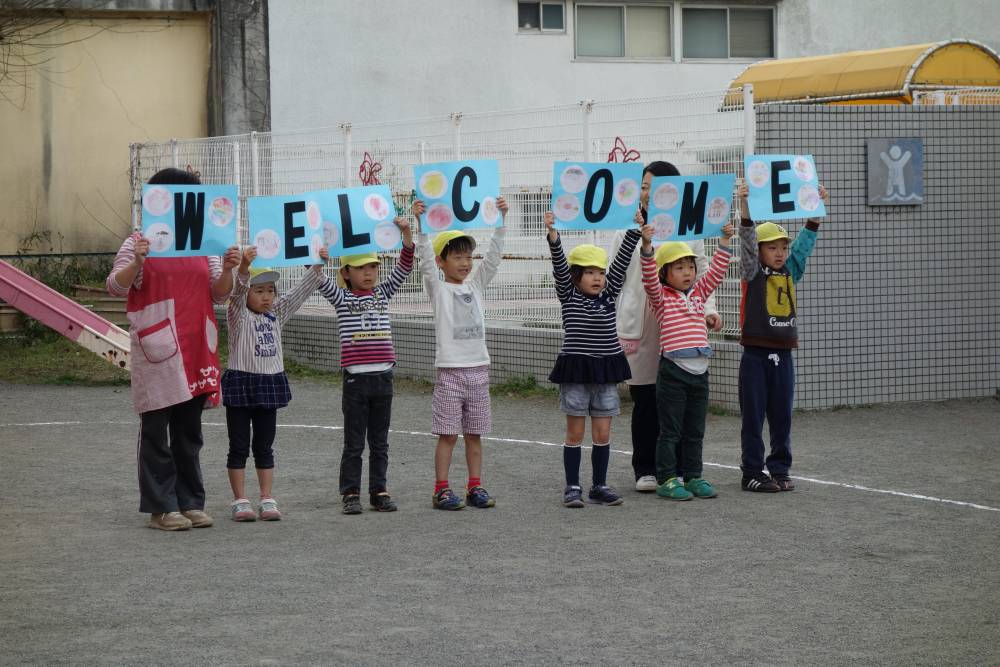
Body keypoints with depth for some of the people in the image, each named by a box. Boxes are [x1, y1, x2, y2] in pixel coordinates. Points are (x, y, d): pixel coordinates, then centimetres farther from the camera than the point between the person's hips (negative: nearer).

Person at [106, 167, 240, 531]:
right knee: (157, 429, -1)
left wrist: (227, 269, -7)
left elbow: (219, 295, 13)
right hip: (158, 351, -5)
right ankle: (162, 508, 2)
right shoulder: (139, 243, 0)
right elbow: (114, 287, -8)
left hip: (196, 350, 5)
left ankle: (190, 502, 15)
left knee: (189, 431, 9)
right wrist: (135, 263, -27)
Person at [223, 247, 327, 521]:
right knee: (239, 446, 2)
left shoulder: (276, 314, 10)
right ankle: (240, 501, 6)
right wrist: (243, 266, -43)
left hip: (270, 384, 5)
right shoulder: (238, 315, -6)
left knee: (264, 446, 10)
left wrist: (318, 265, -5)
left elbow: (301, 291, 7)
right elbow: (237, 291, -25)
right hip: (241, 383, -5)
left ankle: (267, 499, 12)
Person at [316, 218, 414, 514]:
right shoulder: (341, 298, 3)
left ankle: (379, 491, 16)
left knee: (380, 442, 9)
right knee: (354, 443, 2)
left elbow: (404, 267, 5)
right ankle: (350, 493, 8)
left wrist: (406, 234, -7)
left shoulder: (382, 293, 11)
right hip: (355, 379, -3)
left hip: (383, 377, 3)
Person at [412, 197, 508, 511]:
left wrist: (500, 220, -4)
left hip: (478, 369, 4)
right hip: (450, 370, -4)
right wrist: (421, 224, -27)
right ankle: (441, 490, 2)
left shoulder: (475, 285, 11)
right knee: (448, 434, -2)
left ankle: (475, 487, 14)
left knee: (474, 434, 9)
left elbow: (493, 256, 5)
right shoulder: (438, 289, -1)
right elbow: (426, 259, -15)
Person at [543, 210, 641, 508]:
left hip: (606, 371, 3)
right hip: (575, 370, -3)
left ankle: (599, 486, 15)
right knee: (575, 432, 3)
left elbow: (622, 259, 2)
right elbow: (559, 263, -15)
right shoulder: (568, 294, -1)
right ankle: (572, 487, 9)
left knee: (603, 433, 6)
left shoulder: (609, 293, 8)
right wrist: (553, 234, -30)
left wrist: (636, 226, -6)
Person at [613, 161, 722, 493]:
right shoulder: (628, 229, 4)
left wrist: (709, 310, -5)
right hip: (639, 327, -1)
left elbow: (703, 275, 12)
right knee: (644, 401, 2)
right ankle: (645, 469, 12)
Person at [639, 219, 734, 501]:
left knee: (695, 430, 11)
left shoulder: (698, 294, 15)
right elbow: (649, 277, -17)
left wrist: (724, 241, 9)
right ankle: (666, 480, 4)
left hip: (699, 371, 6)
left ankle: (693, 477, 19)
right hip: (673, 370, -6)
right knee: (670, 430, -1)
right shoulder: (661, 298, -1)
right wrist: (647, 245, -29)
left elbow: (716, 272, 15)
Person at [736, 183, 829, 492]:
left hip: (783, 355, 5)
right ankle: (752, 473, 5)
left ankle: (779, 470, 17)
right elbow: (748, 240, -16)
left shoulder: (791, 272, 10)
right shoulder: (752, 273, -4)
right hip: (755, 354, -5)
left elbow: (805, 242, 7)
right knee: (753, 418, 0)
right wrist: (745, 207, -30)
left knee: (782, 418, 9)